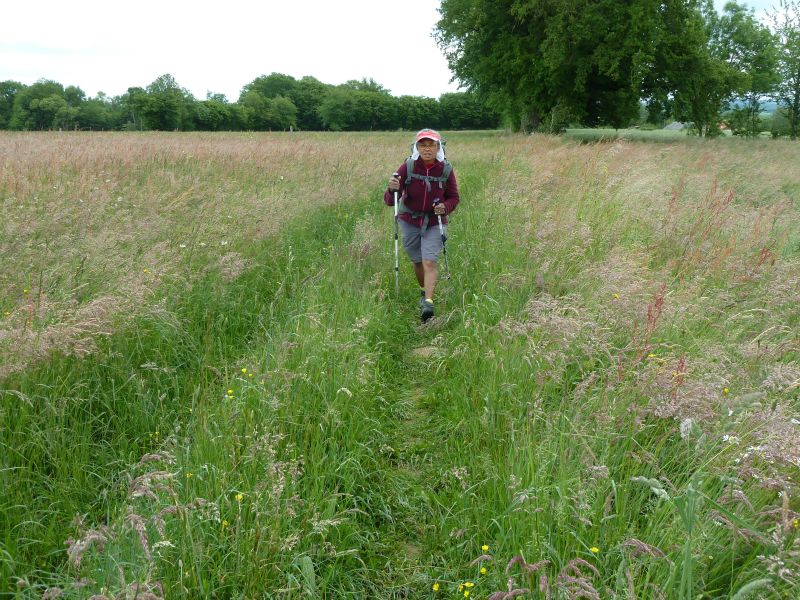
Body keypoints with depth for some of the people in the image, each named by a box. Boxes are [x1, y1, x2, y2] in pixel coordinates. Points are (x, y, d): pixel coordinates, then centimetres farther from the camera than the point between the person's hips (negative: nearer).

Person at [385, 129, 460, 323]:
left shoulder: (446, 170, -10)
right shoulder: (408, 167, -14)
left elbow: (454, 197, 4)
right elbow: (390, 201, -16)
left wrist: (445, 207, -19)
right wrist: (392, 190, -40)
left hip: (434, 223, -1)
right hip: (410, 221, 1)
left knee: (430, 262, -15)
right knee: (417, 262, 15)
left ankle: (428, 302, -18)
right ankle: (423, 291, 41)